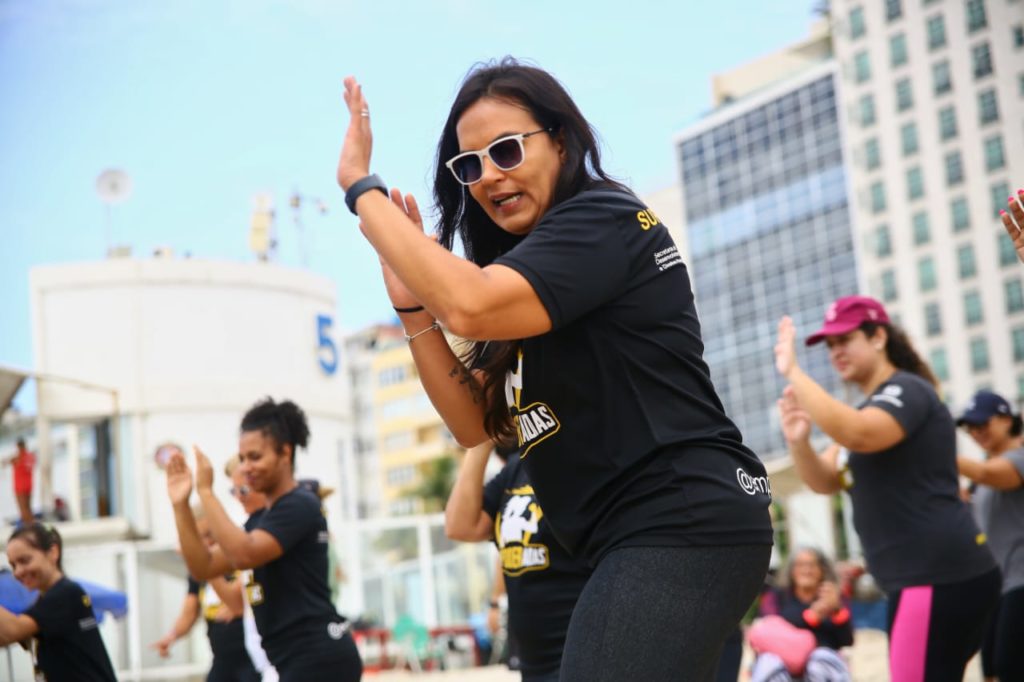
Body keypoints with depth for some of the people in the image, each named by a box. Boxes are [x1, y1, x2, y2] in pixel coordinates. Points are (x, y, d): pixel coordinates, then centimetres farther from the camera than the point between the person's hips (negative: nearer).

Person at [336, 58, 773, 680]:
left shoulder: (602, 219, -8)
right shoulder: (529, 267, 19)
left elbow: (470, 306, -24)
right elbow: (476, 423, 13)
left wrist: (363, 188, -15)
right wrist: (411, 302, 2)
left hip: (680, 528, -10)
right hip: (646, 540, 10)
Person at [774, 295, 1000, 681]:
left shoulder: (906, 391, -9)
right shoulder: (874, 407, 23)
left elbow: (857, 435, -31)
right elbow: (825, 481, 17)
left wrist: (793, 373, -27)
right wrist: (798, 441, -4)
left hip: (941, 578, -11)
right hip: (926, 579, 11)